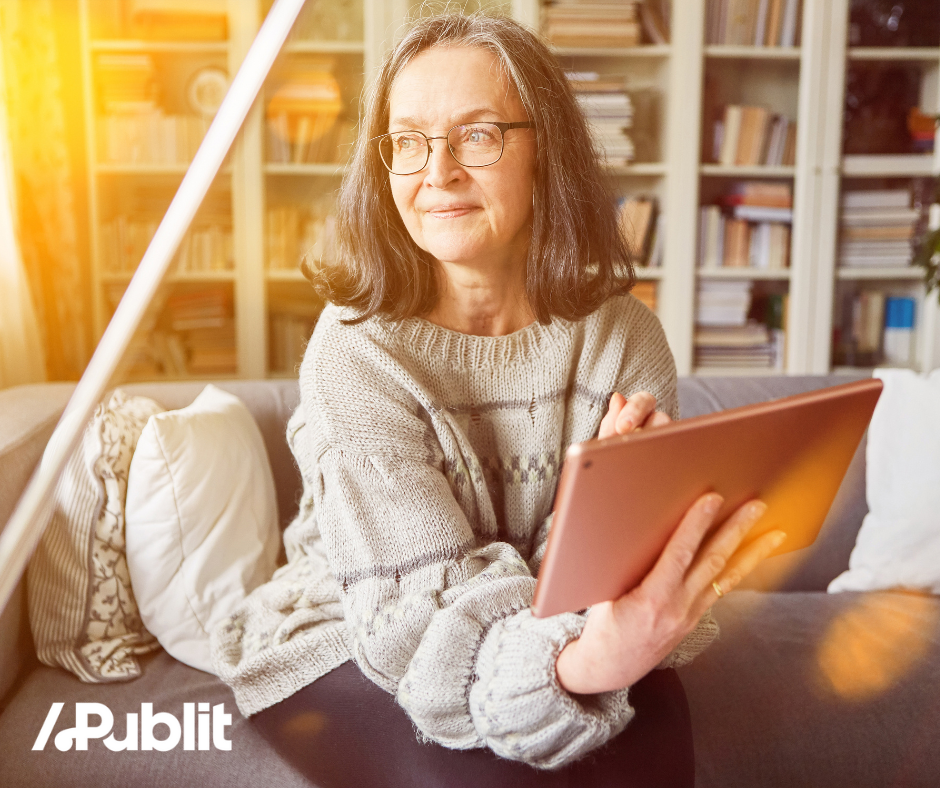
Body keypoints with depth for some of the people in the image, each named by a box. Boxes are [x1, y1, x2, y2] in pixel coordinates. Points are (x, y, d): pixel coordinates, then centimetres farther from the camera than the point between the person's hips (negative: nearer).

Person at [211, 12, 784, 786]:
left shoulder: (623, 337, -9)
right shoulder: (357, 348, -18)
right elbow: (420, 604, -24)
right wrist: (576, 665, -44)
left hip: (567, 645, 3)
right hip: (352, 646, -2)